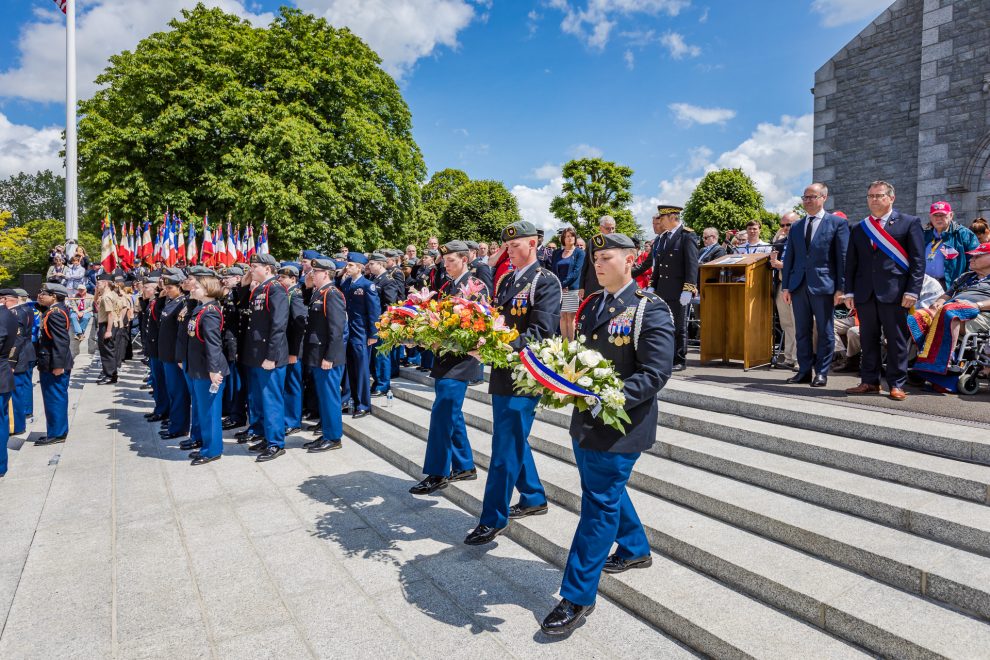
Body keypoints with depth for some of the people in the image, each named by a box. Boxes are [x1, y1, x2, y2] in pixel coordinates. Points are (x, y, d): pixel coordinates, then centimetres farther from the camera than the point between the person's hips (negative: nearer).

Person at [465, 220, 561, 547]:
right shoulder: (505, 280, 14)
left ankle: (493, 519, 8)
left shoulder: (546, 281, -10)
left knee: (505, 447, -3)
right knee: (514, 440, 19)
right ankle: (534, 498, 36)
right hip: (502, 373, 8)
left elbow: (542, 332, -19)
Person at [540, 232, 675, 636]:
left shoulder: (650, 308, -14)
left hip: (621, 424, -8)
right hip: (586, 419, 8)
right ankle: (635, 549, 47)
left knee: (599, 503, -1)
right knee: (606, 492, 22)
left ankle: (577, 597, 10)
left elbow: (656, 374, -19)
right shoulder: (591, 304, 9)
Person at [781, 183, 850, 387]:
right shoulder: (796, 227, 14)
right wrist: (785, 286, 6)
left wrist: (841, 288, -9)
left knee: (825, 331, 3)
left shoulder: (837, 223, 1)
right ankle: (804, 370, 16)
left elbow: (843, 257, -3)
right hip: (799, 285, 5)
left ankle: (821, 372, 11)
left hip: (823, 285, -4)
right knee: (802, 331, 8)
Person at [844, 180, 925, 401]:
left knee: (896, 340, 0)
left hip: (894, 292, -4)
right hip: (865, 293, 4)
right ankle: (869, 381, 15)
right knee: (867, 339, 7)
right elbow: (851, 263, 13)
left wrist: (912, 291, -10)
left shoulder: (910, 223, 4)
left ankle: (896, 385, 8)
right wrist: (849, 292, 5)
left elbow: (918, 260, -2)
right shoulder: (858, 229, 15)